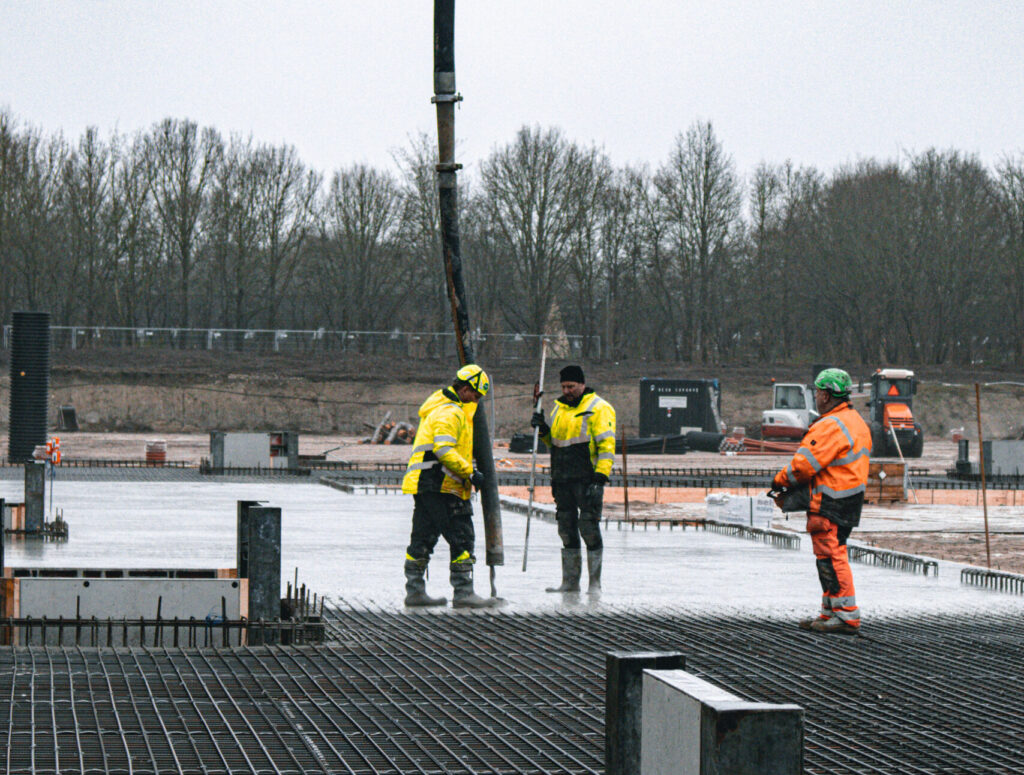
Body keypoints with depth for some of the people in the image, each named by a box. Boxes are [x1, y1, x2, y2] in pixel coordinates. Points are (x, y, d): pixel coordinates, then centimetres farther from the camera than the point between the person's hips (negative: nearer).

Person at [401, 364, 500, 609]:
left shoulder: (441, 408, 22)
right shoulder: (450, 413, -12)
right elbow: (444, 449, -23)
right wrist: (470, 473, -20)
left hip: (424, 485, 11)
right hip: (441, 486, -11)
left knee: (423, 538, 12)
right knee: (461, 536, -8)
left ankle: (415, 590, 16)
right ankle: (463, 592, -9)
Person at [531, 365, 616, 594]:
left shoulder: (598, 409, -6)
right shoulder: (559, 408, 16)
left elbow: (606, 445, -12)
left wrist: (600, 477, -20)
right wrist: (543, 430, 6)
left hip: (587, 478, -7)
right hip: (563, 479, 7)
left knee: (589, 528, -8)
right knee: (567, 529, 9)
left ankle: (595, 582, -3)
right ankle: (570, 581, 16)